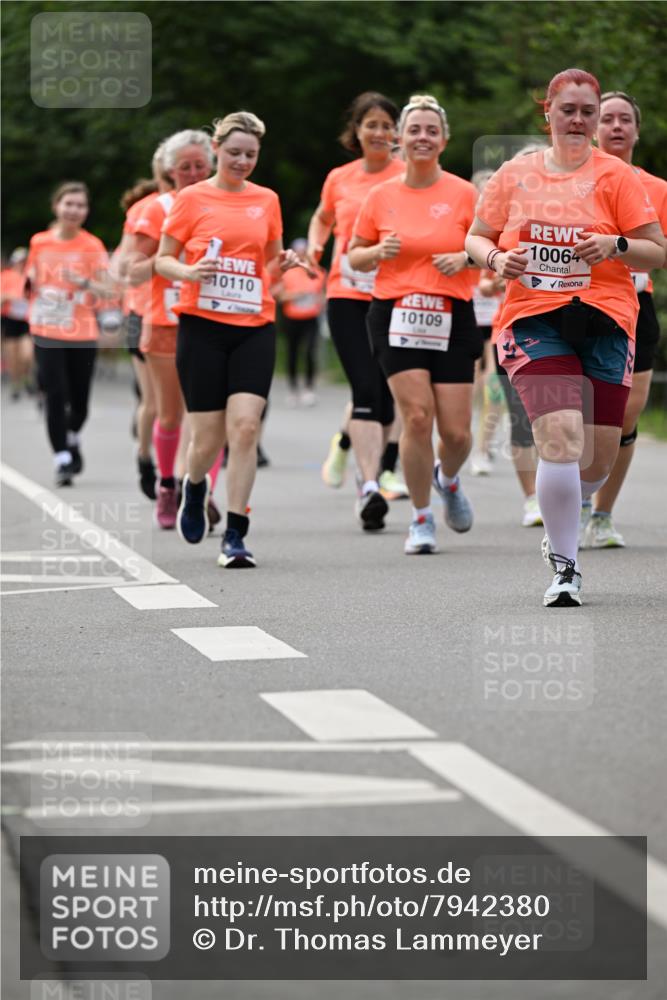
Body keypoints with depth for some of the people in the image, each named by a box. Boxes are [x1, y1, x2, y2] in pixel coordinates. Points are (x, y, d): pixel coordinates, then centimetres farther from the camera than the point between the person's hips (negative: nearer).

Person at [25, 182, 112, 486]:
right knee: (55, 396, -12)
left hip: (83, 334, 0)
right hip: (47, 334, 0)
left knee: (79, 401, 8)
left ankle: (72, 440, 39)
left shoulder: (92, 245, -4)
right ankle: (62, 460, -7)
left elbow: (108, 291, -10)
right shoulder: (39, 242, 3)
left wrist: (84, 282, -27)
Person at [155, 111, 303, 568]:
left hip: (254, 328, 2)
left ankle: (236, 535, -8)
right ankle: (195, 488, 35)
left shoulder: (267, 200, 10)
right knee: (209, 437, -1)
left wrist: (283, 262, -3)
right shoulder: (192, 198, 2)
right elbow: (162, 259, 5)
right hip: (202, 325, -2)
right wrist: (188, 272, -16)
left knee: (245, 426, -13)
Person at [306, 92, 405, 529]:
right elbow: (322, 218, 29)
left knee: (386, 394, 5)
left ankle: (348, 441, 36)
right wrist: (315, 246, 10)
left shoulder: (408, 176, 0)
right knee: (366, 388, -13)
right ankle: (370, 486, -15)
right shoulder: (339, 179, 9)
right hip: (347, 295, 1)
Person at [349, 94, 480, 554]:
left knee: (456, 430, -3)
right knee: (417, 416, -15)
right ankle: (422, 517, 3)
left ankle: (448, 479, 34)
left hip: (452, 319, 0)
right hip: (396, 316, 0)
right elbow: (355, 257, 13)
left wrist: (465, 257, -14)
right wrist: (378, 252, -8)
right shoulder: (381, 196, 4)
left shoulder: (464, 194, 0)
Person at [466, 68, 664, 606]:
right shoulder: (515, 174, 8)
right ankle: (564, 567, -8)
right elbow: (476, 238, 18)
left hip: (604, 320, 1)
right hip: (533, 319, -1)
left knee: (599, 456, 2)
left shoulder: (615, 176, 2)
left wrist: (615, 246, -18)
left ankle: (563, 520, 37)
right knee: (560, 436, -19)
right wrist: (496, 259, -4)